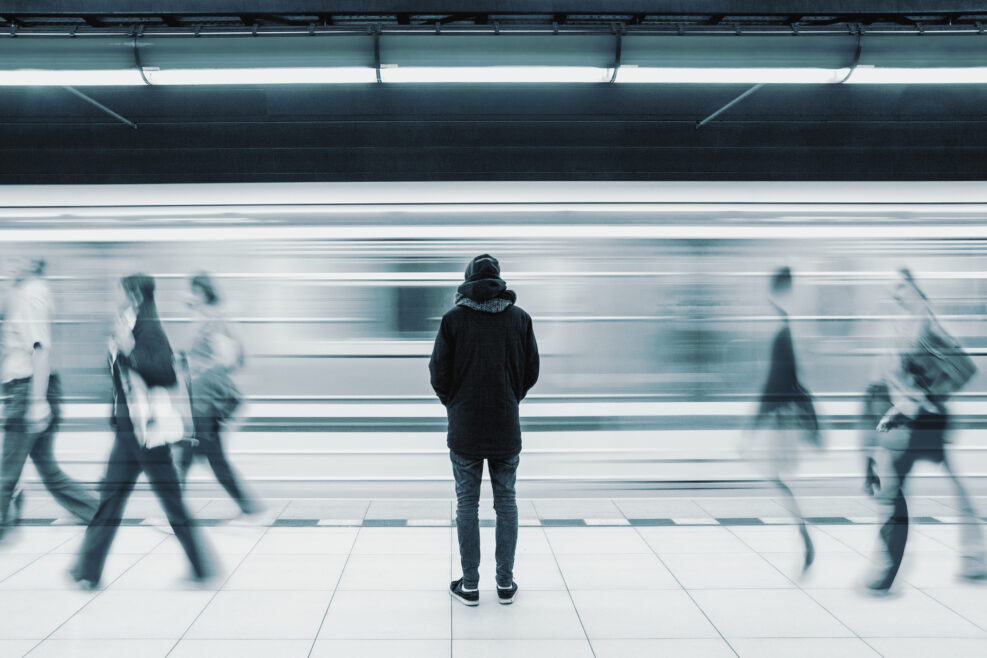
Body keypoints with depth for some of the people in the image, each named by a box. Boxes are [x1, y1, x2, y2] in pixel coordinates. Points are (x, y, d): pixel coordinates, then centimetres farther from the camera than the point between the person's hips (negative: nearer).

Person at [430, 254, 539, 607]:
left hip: (464, 426, -1)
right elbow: (532, 370, 5)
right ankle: (505, 584, 14)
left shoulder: (453, 318, -5)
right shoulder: (519, 318, 0)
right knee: (506, 502, 10)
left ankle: (469, 585, 10)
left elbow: (438, 372, -4)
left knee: (467, 503, 6)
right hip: (506, 426, 2)